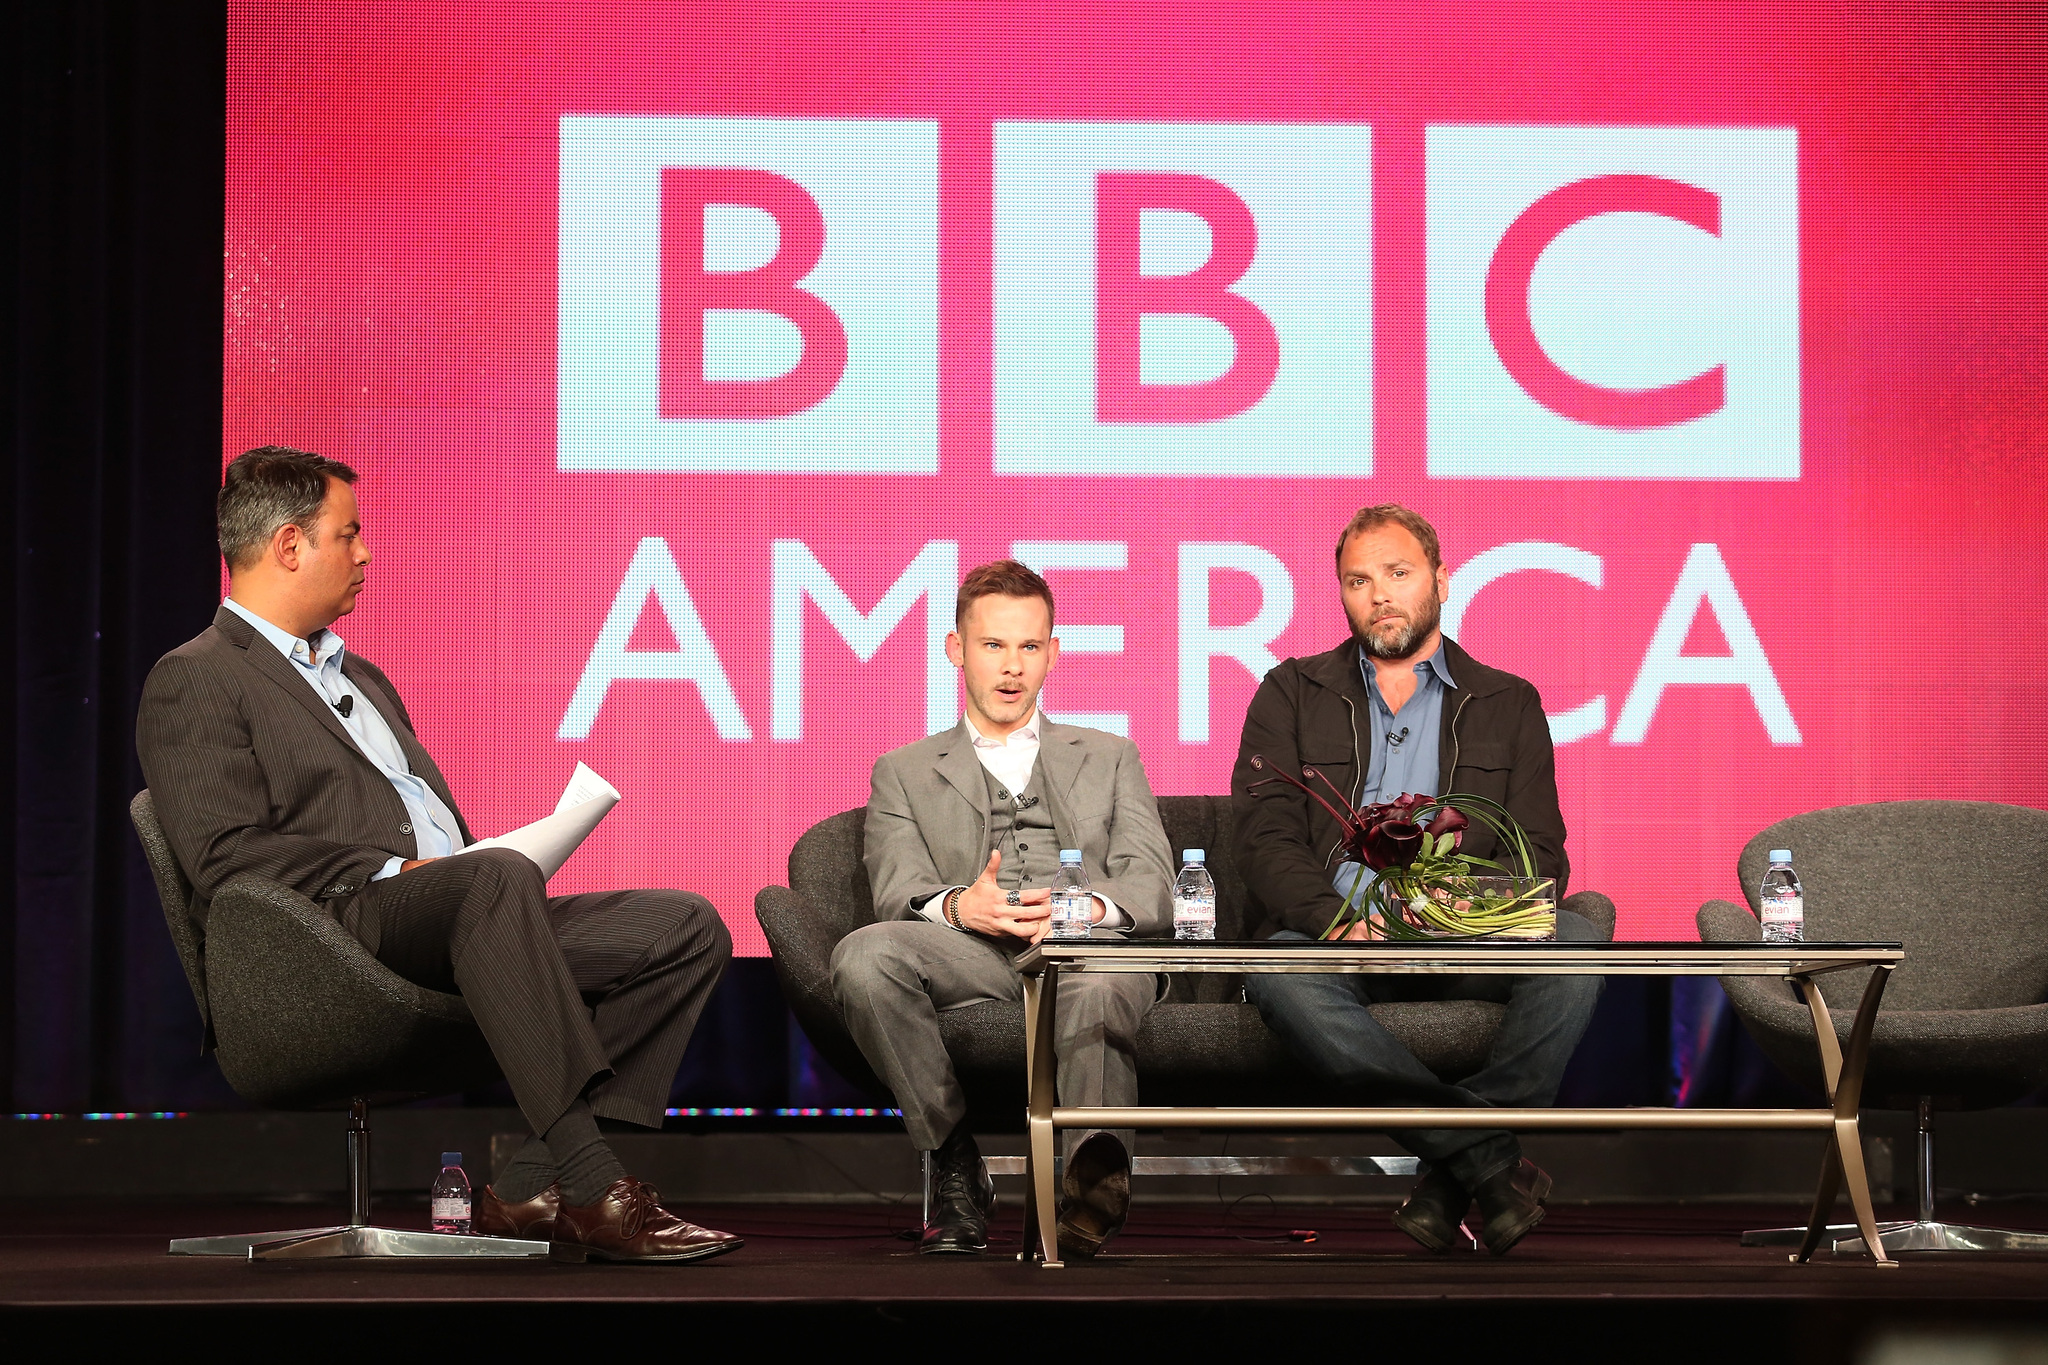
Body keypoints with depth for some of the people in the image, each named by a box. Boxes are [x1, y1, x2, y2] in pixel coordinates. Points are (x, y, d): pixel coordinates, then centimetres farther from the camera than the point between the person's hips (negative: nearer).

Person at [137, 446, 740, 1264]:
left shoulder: (360, 676, 32)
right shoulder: (193, 683, 3)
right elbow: (228, 857, -10)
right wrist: (394, 871, -17)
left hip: (459, 918, 9)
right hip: (336, 934, -9)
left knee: (688, 929, -10)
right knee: (498, 879, -39)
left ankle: (533, 1192, -20)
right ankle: (593, 1193, -42)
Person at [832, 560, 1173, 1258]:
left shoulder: (1110, 758, 30)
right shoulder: (904, 773, 27)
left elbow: (1152, 889, 14)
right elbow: (898, 892, 8)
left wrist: (1090, 906, -12)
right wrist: (959, 906, -18)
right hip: (969, 955, 1)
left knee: (1100, 990, -41)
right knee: (863, 954, -34)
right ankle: (956, 1164, -24)